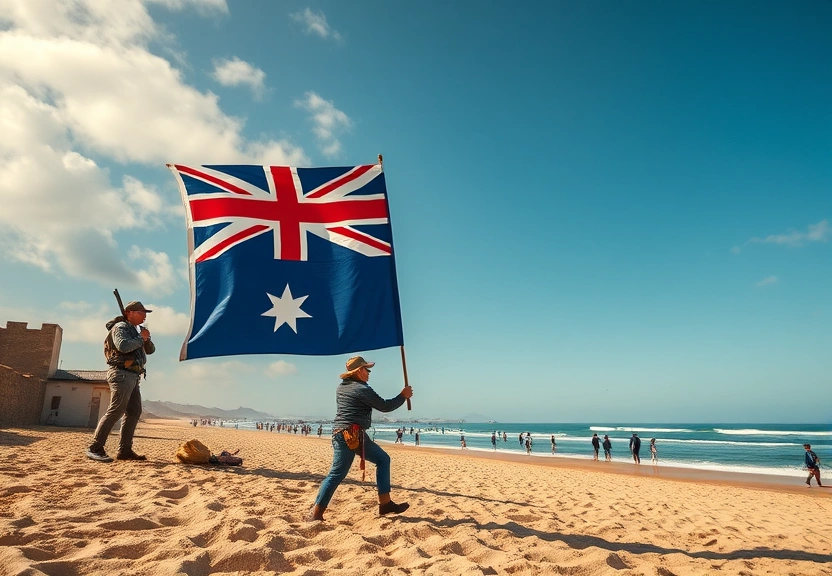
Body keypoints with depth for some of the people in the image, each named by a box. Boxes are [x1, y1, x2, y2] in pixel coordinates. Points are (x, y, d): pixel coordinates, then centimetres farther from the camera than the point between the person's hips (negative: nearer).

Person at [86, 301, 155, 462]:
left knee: (134, 412, 6)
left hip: (132, 377, 10)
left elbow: (150, 350, 22)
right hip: (122, 374, -10)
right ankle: (95, 448, -12)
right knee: (115, 411, -15)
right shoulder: (120, 327, -5)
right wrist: (141, 338, -10)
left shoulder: (135, 330, 21)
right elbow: (123, 346, -25)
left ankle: (124, 450, 8)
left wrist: (146, 339, 3)